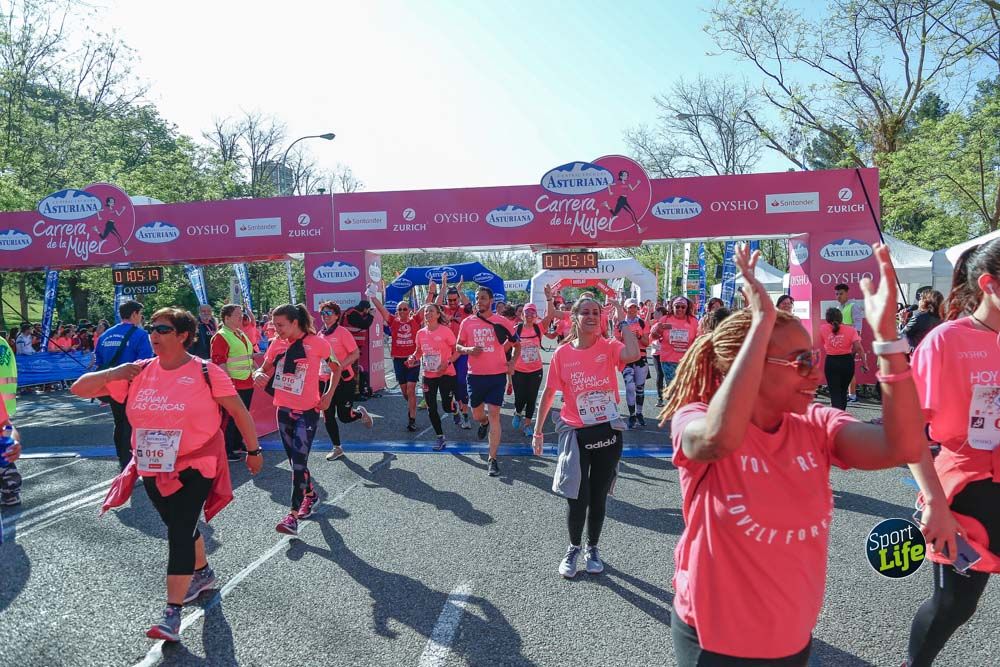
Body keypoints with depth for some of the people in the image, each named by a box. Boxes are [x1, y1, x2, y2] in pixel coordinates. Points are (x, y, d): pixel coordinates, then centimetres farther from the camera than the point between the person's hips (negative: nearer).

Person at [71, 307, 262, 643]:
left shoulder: (205, 371, -11)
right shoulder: (138, 372, 0)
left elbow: (239, 410, -5)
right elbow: (79, 388, 4)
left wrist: (253, 450, -1)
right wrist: (113, 373, -13)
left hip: (194, 467, -5)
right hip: (153, 469, 5)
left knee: (179, 533, -9)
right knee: (181, 527, 21)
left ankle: (172, 613, 0)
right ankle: (203, 572, 46)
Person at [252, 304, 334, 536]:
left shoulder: (317, 343, -12)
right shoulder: (277, 344, 2)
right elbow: (264, 370, 9)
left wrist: (328, 395, -9)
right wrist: (258, 375, -15)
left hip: (307, 411, -6)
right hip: (284, 410, 6)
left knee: (299, 462, -10)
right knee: (295, 460, 16)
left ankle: (293, 515, -6)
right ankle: (310, 495, 39)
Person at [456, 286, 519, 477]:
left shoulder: (501, 322, -2)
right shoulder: (467, 322, 2)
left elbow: (516, 344, 9)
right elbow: (458, 346, 9)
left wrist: (512, 363, -6)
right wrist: (468, 349, -13)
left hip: (497, 375, -2)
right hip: (475, 375, 2)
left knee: (494, 416, -5)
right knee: (477, 415, 14)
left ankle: (492, 459, 3)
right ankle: (484, 423, 53)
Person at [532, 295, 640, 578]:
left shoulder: (609, 347, -6)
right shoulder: (562, 353, -3)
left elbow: (633, 354, -30)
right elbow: (549, 393, 5)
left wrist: (623, 320, -18)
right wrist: (537, 431, 7)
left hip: (608, 432, 0)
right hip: (575, 433, 0)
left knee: (598, 496, 12)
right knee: (577, 498, 2)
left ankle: (592, 549, 35)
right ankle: (574, 549, 29)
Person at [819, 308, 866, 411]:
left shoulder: (823, 329, 0)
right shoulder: (850, 330, -2)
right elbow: (858, 347, -11)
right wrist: (864, 364, -7)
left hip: (831, 363, -2)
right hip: (847, 362, 2)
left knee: (835, 393, -1)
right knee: (843, 390, 21)